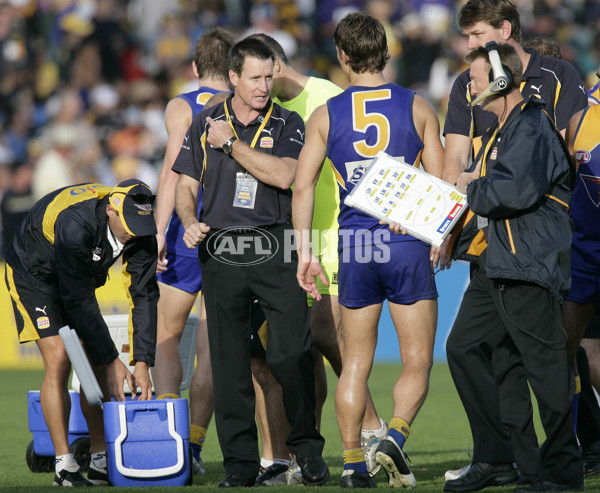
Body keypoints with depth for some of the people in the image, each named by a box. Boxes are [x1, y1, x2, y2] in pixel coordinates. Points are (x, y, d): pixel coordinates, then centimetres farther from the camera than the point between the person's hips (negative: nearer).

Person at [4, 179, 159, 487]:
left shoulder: (140, 232, -22)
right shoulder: (74, 223, -40)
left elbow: (144, 296, -17)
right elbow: (79, 301, -34)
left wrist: (142, 362, -24)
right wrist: (111, 361, -31)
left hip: (80, 278, 6)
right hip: (33, 274, -6)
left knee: (94, 365, -4)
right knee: (59, 362, -18)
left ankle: (101, 462, 1)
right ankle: (64, 467, -15)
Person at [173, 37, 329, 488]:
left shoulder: (287, 125, 5)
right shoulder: (206, 124, 12)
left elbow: (283, 175, -12)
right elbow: (187, 185, 15)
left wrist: (231, 144, -9)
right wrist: (190, 223, -5)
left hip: (274, 251, -2)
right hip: (220, 253, 2)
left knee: (293, 352, -10)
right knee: (229, 361, 2)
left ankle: (307, 445, 6)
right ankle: (240, 461, 7)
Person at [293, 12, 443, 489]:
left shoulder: (326, 115, 4)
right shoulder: (417, 107, 1)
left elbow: (302, 186, 0)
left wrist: (305, 252, 5)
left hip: (354, 247, 2)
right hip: (408, 244, -2)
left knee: (356, 361, 12)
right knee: (418, 362, 5)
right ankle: (396, 435, -18)